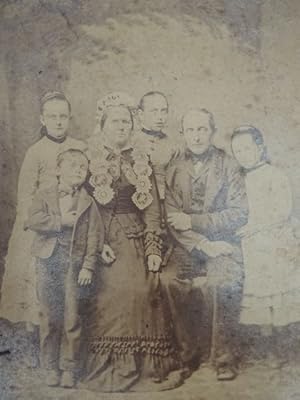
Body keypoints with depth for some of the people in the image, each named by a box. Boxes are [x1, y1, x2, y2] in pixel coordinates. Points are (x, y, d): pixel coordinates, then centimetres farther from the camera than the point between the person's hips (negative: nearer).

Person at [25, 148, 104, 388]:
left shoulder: (88, 202, 6)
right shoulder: (44, 197, 8)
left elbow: (95, 236, 0)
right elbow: (33, 220, -9)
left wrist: (88, 267, -8)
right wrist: (61, 221, -14)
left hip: (74, 263, 0)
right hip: (48, 261, 1)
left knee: (72, 318, -1)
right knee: (50, 317, 6)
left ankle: (69, 368, 13)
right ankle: (51, 367, 19)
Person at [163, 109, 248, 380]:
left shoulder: (228, 167, 5)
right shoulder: (174, 172, 11)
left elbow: (239, 214, -4)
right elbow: (173, 220, 2)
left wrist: (193, 221, -11)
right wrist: (204, 245, -13)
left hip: (223, 245, -2)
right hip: (187, 247, 2)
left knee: (224, 282, -31)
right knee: (169, 279, -27)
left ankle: (224, 358, -13)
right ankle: (188, 355, -11)